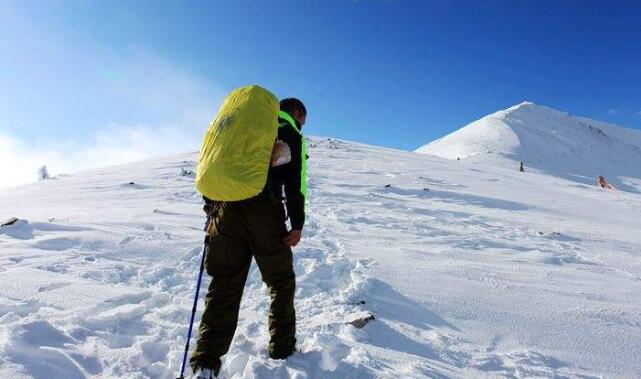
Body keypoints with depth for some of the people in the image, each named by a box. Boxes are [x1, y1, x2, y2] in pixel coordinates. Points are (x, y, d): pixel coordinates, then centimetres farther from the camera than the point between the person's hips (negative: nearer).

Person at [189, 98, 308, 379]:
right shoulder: (291, 133, 8)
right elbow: (295, 182, -5)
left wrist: (210, 203, 23)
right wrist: (297, 224, -8)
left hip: (226, 208, 5)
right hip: (263, 211, -4)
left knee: (224, 285, 6)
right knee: (281, 282, 13)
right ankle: (282, 347, 21)